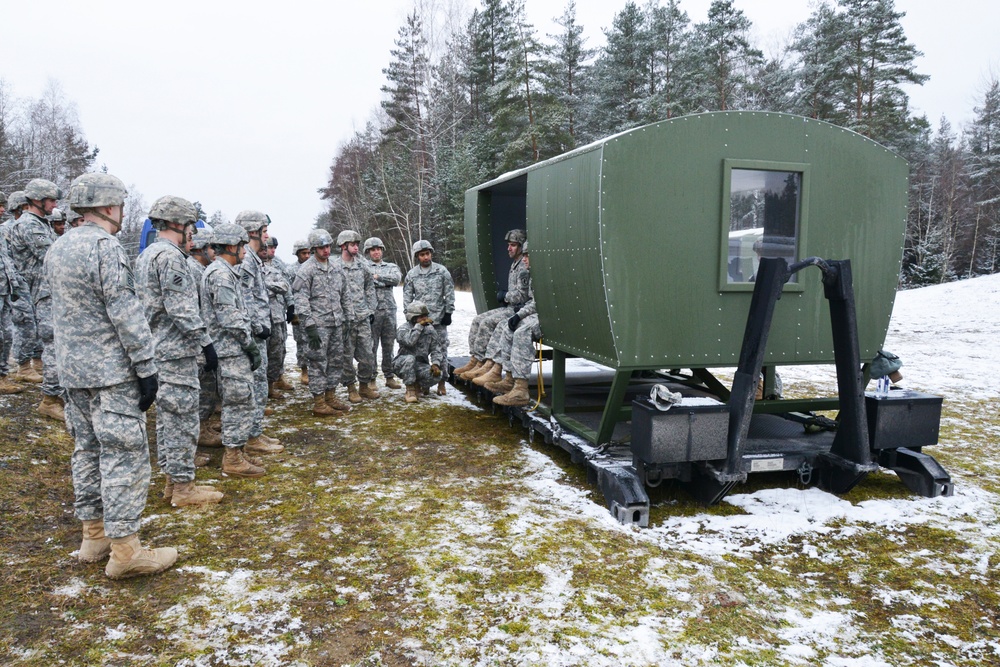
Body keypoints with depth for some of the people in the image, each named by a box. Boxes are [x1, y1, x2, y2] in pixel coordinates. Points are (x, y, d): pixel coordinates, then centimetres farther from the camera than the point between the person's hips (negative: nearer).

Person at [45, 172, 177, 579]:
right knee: (124, 455, -5)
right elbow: (126, 314, -20)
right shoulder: (105, 247, -16)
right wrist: (146, 369, -16)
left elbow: (59, 308, 19)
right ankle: (125, 551, -1)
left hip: (72, 370, 9)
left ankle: (94, 535, 24)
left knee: (87, 450, 15)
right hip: (110, 372, -9)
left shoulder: (57, 248, 12)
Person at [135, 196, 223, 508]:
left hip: (158, 349, 10)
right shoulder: (170, 256, -16)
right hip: (177, 351, -10)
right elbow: (182, 309, -22)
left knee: (167, 416, 15)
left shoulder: (146, 255, 17)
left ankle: (172, 479, 23)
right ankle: (183, 487, 3)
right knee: (183, 417, -4)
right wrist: (205, 342, -17)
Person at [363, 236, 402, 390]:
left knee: (389, 345, 8)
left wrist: (377, 277, -12)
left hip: (389, 310, 3)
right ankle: (371, 379, 7)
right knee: (371, 346, 0)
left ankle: (389, 377, 16)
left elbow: (396, 279, -6)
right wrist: (385, 282, -14)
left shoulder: (391, 267, 14)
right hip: (371, 311, -3)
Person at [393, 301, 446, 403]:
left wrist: (436, 364, -18)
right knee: (409, 358, -38)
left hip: (421, 365, 3)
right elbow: (409, 341, -32)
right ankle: (410, 390, -22)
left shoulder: (429, 329, 3)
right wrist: (419, 325, -28)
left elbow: (437, 348, -1)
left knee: (436, 375, -26)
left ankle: (417, 385, 8)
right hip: (403, 364, -3)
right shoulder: (403, 328, -9)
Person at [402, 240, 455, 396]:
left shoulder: (442, 271, 0)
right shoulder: (411, 274, 4)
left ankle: (441, 382, 11)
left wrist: (448, 312, -3)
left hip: (439, 318, -1)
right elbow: (407, 296, 8)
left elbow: (449, 293, 1)